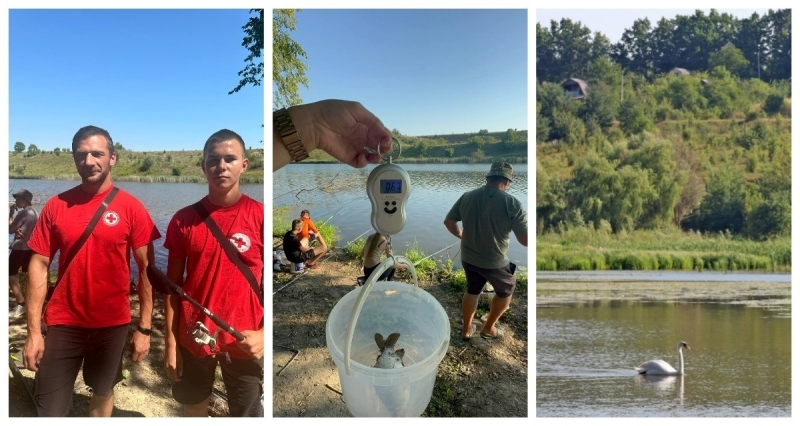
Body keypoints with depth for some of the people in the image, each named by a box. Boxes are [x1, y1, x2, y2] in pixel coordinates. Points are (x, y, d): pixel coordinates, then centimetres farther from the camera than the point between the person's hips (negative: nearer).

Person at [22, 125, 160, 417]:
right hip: (63, 324, 1)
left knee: (103, 392, 20)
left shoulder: (131, 208, -7)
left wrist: (144, 328, -8)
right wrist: (33, 331, -5)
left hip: (112, 324, 0)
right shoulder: (55, 206, -3)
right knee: (49, 410, 4)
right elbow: (39, 266, -1)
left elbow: (146, 270, -6)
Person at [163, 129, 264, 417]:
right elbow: (173, 284, 3)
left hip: (244, 343, -2)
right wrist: (170, 342, 0)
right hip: (193, 339, 3)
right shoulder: (183, 220, -1)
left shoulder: (260, 217, -8)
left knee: (247, 414, 11)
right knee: (193, 409, 20)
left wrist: (263, 334, -16)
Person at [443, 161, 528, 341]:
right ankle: (488, 328, 35)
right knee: (505, 291, 25)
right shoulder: (512, 204, -21)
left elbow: (448, 221, 6)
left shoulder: (467, 197, -6)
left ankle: (466, 329, 41)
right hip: (495, 263, -4)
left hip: (468, 258, 4)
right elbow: (526, 240, -20)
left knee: (472, 290, 28)